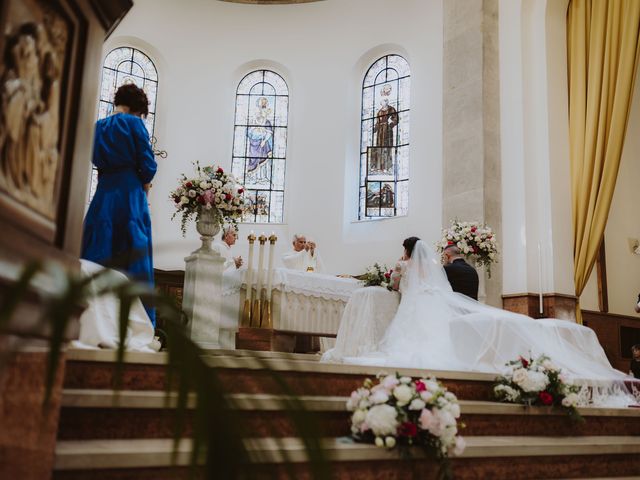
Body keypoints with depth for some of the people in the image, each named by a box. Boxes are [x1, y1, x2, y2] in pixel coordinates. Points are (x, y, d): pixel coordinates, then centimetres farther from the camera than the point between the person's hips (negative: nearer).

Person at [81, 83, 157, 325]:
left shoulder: (98, 127, 14)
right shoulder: (134, 123, -2)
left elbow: (96, 161, 16)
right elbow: (148, 165, -6)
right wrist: (145, 184, 11)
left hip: (102, 195, 5)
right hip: (130, 195, -5)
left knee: (97, 252, 6)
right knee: (133, 256, -2)